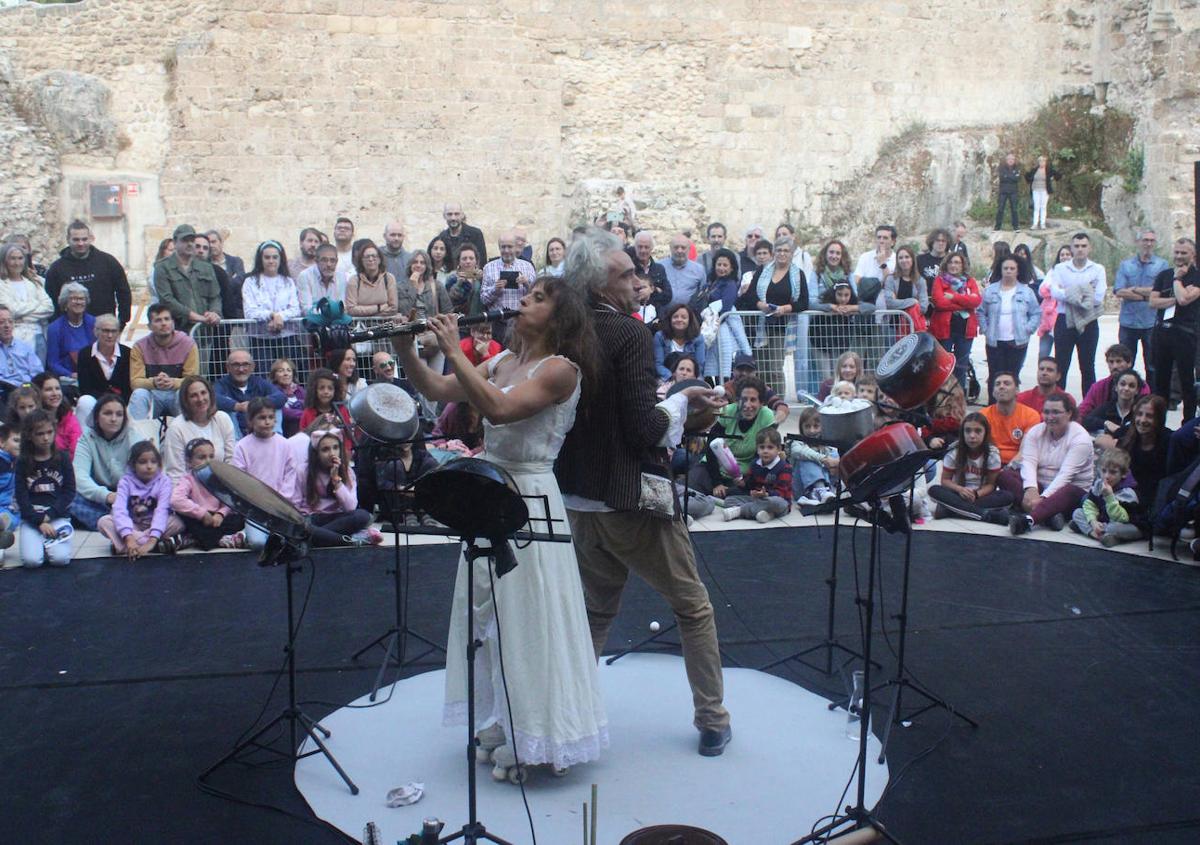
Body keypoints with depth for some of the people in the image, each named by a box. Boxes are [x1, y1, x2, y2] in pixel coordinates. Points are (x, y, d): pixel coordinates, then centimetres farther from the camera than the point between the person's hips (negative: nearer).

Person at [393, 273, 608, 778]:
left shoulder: (560, 369, -13)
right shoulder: (502, 362, 11)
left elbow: (498, 409, -26)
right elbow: (437, 390, 8)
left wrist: (454, 351, -24)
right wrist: (406, 352, -7)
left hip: (531, 497, -8)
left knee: (527, 613, 1)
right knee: (489, 608, 15)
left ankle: (536, 738, 17)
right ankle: (504, 723, 32)